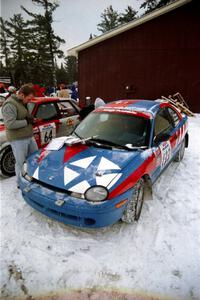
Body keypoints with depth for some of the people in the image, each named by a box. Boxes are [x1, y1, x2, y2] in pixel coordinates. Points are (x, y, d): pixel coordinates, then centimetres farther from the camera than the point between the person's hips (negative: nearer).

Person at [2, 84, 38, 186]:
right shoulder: (10, 104, -18)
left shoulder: (22, 102, 12)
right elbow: (10, 124, -26)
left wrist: (30, 118, 2)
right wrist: (26, 121, -18)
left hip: (29, 136, 9)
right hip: (18, 139, -9)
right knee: (21, 163, 2)